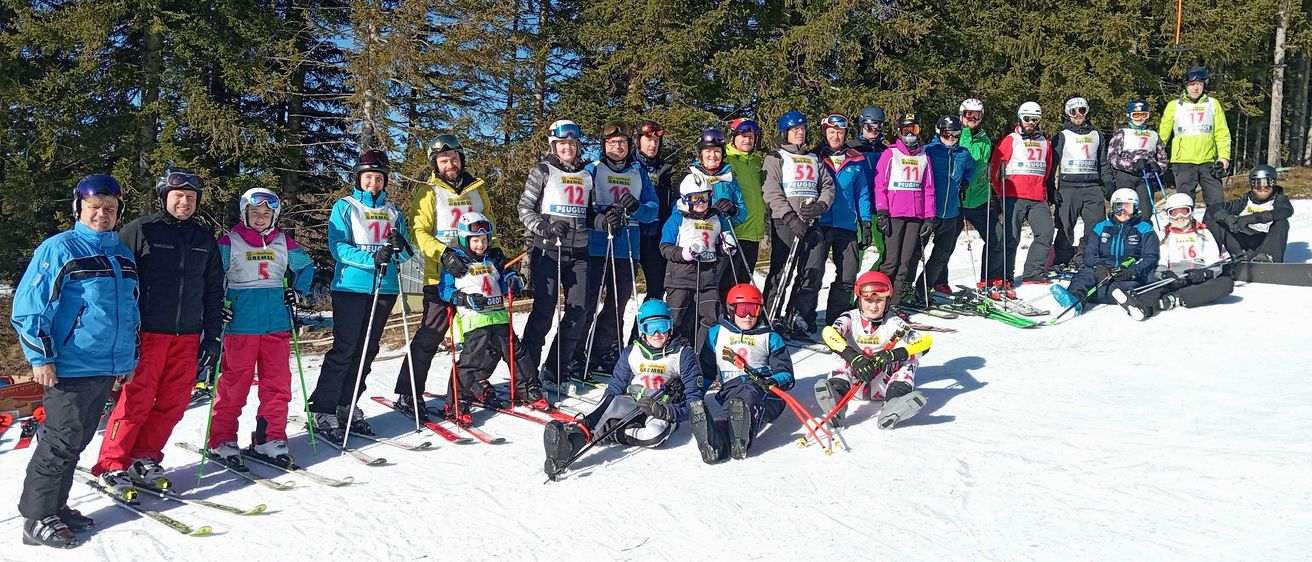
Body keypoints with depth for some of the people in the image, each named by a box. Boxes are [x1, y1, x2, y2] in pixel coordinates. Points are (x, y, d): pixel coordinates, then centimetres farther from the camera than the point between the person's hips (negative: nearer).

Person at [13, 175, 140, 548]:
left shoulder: (123, 254, 14)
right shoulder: (59, 248, -7)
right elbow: (27, 305, -10)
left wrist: (130, 356, 20)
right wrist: (40, 357, -14)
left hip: (107, 368, 7)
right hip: (69, 367, -7)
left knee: (78, 440, 14)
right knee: (62, 441, -4)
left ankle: (56, 506, 27)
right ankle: (37, 518, 8)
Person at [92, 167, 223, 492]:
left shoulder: (205, 239, 13)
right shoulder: (140, 231, -1)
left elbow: (213, 292, 16)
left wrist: (212, 336, 11)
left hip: (188, 336, 5)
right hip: (147, 333, -5)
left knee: (173, 403, 6)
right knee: (137, 400, -7)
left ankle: (145, 458, 21)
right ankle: (111, 465, 6)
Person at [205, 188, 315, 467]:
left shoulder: (283, 242, 10)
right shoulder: (229, 242, 0)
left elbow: (306, 265, 23)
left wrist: (297, 290, 8)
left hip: (277, 322, 4)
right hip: (241, 323, -3)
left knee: (278, 382, 3)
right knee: (234, 382, 0)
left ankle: (269, 439, 13)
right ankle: (221, 440, 12)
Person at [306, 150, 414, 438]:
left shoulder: (393, 211, 15)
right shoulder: (345, 207, 2)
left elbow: (406, 253, 11)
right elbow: (338, 247, -10)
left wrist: (400, 244, -13)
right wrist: (371, 258, -23)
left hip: (385, 288, 5)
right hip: (351, 287, -5)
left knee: (367, 350, 9)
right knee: (344, 349, -8)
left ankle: (346, 406, 20)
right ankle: (322, 411, -2)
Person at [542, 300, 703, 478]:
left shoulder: (683, 354, -1)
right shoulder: (631, 353, 9)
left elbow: (693, 400, -4)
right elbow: (615, 386, 8)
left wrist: (669, 412, -23)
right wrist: (602, 418, -11)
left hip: (665, 413, -2)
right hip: (632, 404, 2)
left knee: (655, 434, -39)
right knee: (611, 401, -33)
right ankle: (574, 434, -55)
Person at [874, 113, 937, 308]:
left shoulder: (924, 157, 16)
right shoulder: (890, 154, 5)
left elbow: (929, 189, 16)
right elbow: (880, 184, 0)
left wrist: (930, 217, 8)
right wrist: (881, 212, -9)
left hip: (917, 215, 4)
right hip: (894, 214, -4)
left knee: (908, 259, 1)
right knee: (892, 258, -8)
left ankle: (896, 300, 5)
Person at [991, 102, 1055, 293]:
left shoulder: (1044, 142, 19)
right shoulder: (1010, 140, 4)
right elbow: (995, 167, 2)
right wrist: (1001, 193, 3)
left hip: (1038, 198, 5)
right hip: (1014, 197, -4)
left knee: (1046, 232, -6)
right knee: (1011, 238, -6)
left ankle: (1033, 272, 5)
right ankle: (1006, 278, -1)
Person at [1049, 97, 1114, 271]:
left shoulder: (1097, 136, 20)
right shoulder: (1062, 136, 8)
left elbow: (1103, 164, 23)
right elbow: (1054, 165, 4)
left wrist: (1109, 183, 9)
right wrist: (1053, 189, -6)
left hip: (1092, 186, 3)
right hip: (1068, 186, -3)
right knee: (1065, 227, -5)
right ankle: (1061, 262, 0)